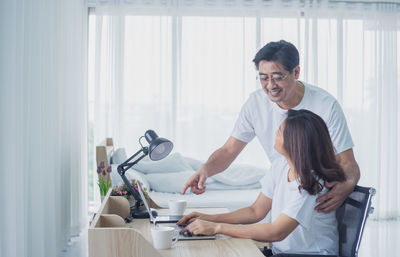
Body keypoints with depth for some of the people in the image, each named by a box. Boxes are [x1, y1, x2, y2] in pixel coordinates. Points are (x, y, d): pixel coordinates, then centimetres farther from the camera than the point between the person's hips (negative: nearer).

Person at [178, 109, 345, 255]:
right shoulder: (280, 166, 1)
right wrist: (210, 219, -4)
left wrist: (216, 228, -24)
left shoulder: (312, 185, -22)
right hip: (281, 251, 6)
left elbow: (276, 232, -25)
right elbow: (256, 211, 7)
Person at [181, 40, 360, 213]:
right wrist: (205, 169, -24)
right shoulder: (256, 102, -7)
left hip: (322, 201, -3)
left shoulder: (325, 106, -17)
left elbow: (348, 163, -14)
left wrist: (347, 186, -38)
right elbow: (228, 150, -2)